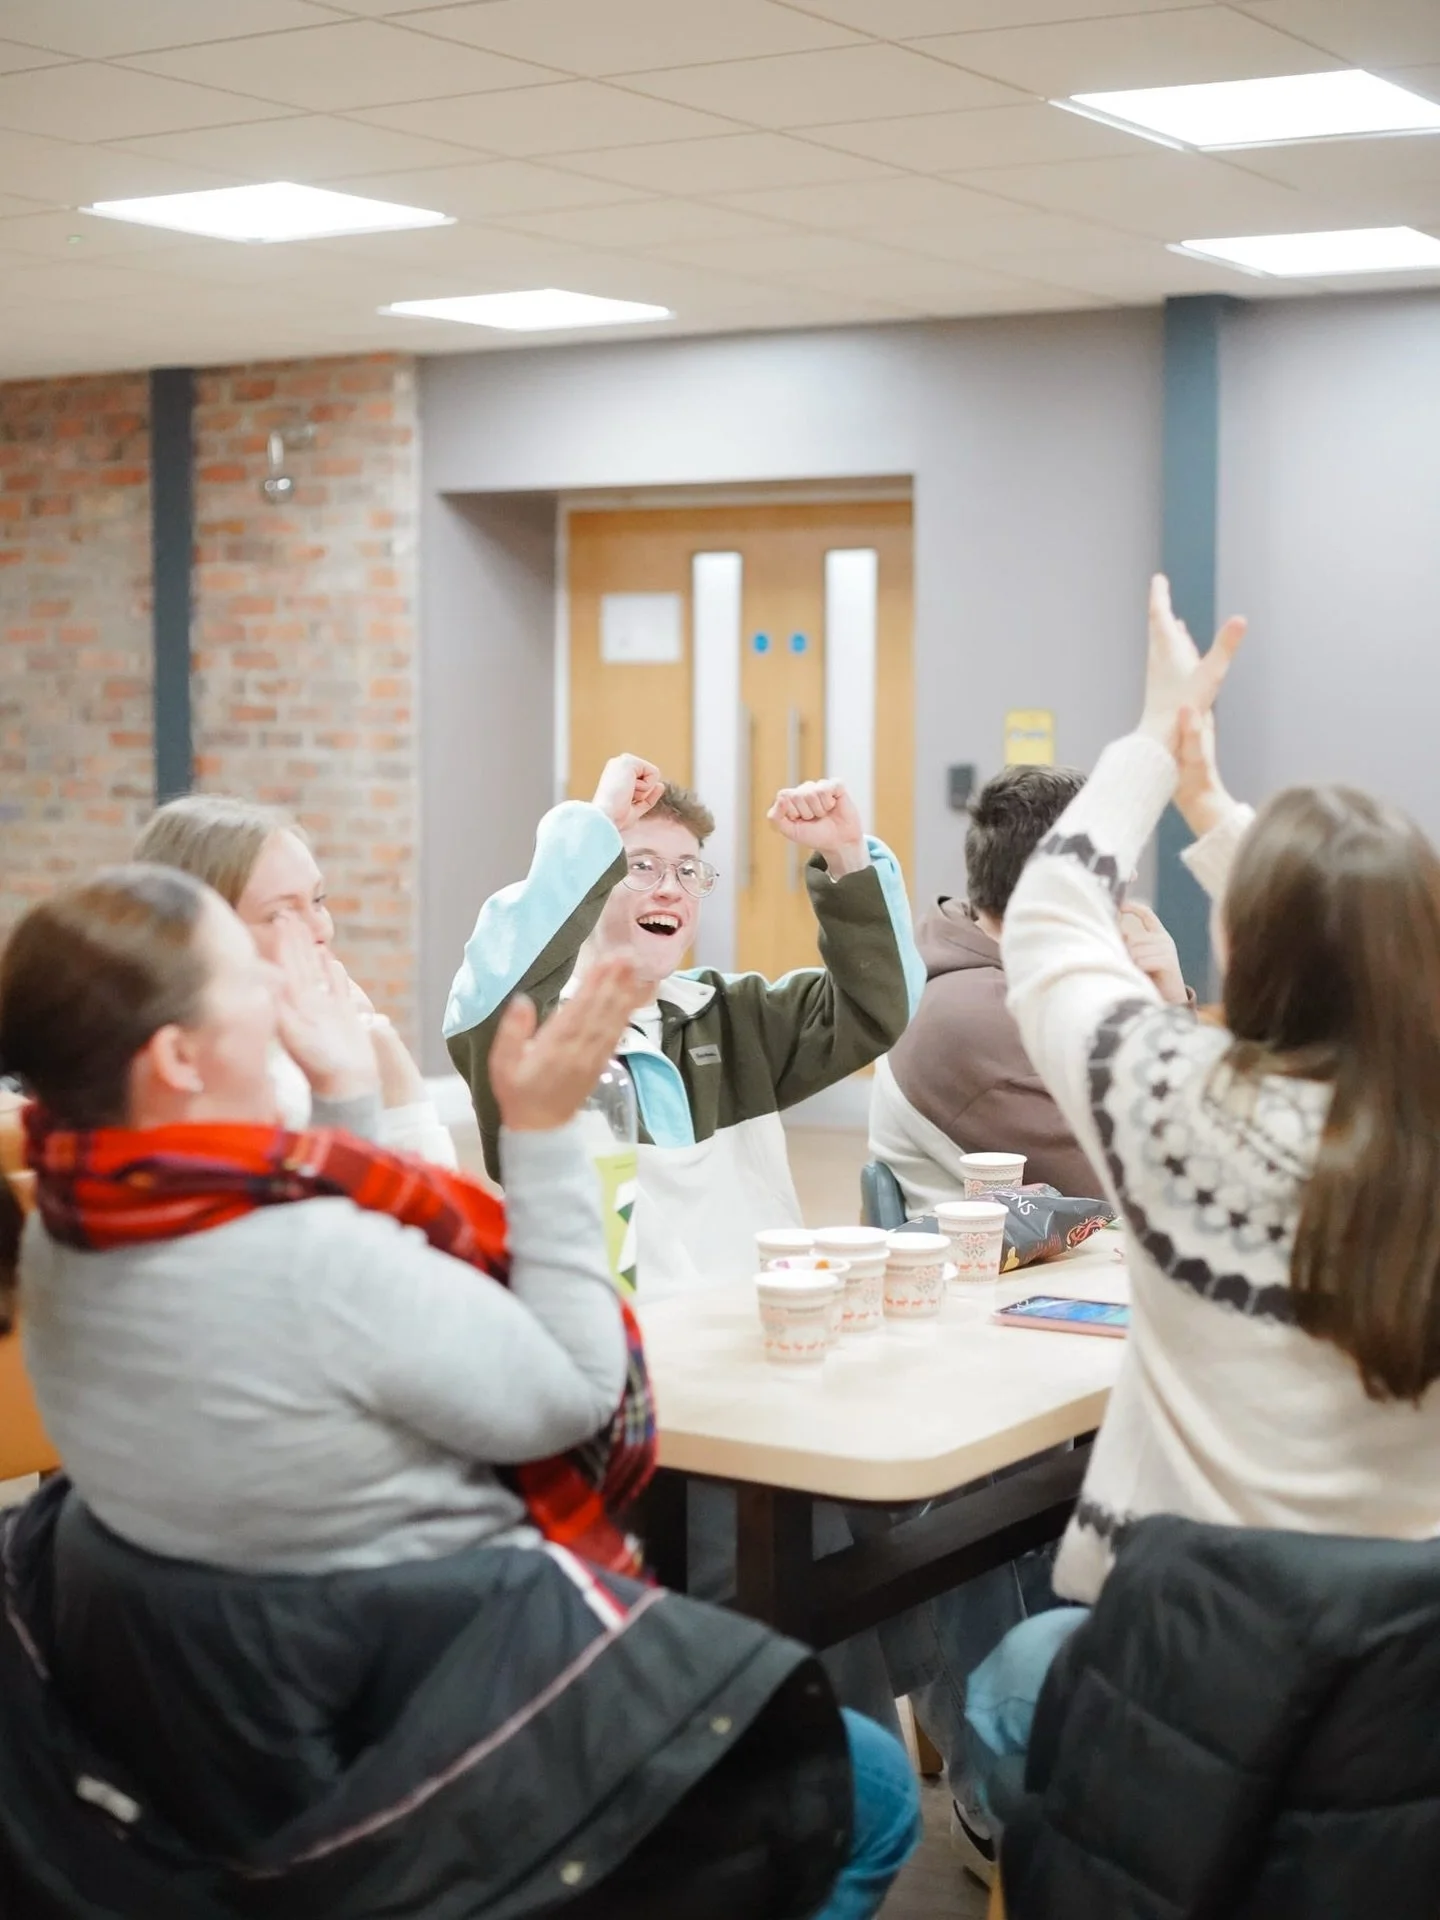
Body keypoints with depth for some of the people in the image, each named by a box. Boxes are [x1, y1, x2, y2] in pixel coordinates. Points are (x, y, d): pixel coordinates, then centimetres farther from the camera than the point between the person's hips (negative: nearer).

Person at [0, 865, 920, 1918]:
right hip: (398, 1702, -9)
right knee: (868, 1792, 5)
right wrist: (545, 1131, -16)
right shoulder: (315, 1262, -33)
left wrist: (343, 1094, 6)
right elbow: (572, 1393, -17)